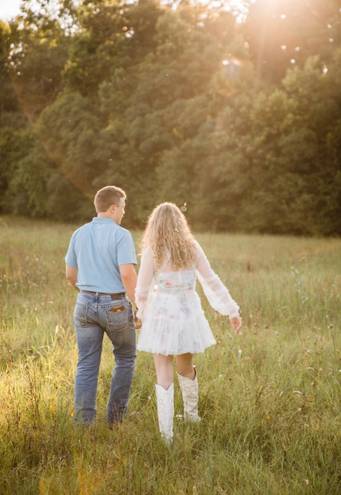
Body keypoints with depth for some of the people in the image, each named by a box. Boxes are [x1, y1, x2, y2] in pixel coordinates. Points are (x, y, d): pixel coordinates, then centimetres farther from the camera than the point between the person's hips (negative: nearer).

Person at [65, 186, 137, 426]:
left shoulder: (79, 234, 6)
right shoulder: (121, 235, -12)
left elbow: (70, 274, 13)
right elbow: (127, 274, -23)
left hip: (86, 304, 4)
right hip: (115, 306, -4)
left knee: (87, 366, 7)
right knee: (126, 358, 17)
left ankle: (84, 422, 3)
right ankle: (116, 417, 18)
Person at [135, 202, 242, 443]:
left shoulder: (152, 251, -11)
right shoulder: (192, 247, -1)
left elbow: (142, 290, -6)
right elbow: (212, 281, -1)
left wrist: (142, 312, 14)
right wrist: (232, 310, 4)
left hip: (162, 314, -4)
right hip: (188, 313, 4)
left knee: (164, 375, 3)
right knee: (186, 366, 26)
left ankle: (167, 433, -1)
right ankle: (191, 413, 45)